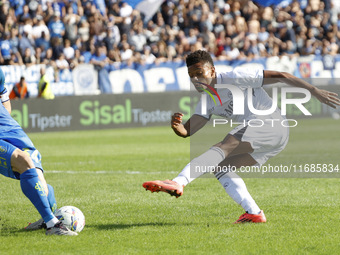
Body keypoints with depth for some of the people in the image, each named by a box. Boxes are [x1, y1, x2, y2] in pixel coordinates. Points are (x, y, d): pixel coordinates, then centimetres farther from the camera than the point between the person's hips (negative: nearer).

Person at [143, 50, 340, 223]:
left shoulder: (234, 78, -6)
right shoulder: (207, 102, 15)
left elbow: (280, 76, -6)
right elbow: (187, 131, 2)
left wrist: (314, 91, -9)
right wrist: (177, 126, -23)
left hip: (270, 123, -9)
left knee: (221, 149, -24)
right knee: (220, 167, 5)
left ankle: (178, 184, -41)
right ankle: (254, 213, -5)